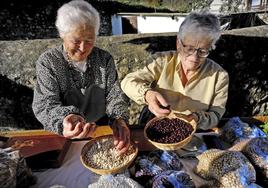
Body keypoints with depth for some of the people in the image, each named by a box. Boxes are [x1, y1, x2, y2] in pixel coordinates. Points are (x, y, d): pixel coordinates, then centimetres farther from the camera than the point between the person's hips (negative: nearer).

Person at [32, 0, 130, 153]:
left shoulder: (105, 59, -2)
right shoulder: (47, 62, -8)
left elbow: (115, 94, -6)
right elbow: (45, 105, -15)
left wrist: (119, 119, -28)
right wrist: (66, 119, -37)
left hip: (102, 131, 2)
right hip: (61, 136, -2)